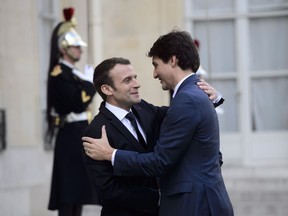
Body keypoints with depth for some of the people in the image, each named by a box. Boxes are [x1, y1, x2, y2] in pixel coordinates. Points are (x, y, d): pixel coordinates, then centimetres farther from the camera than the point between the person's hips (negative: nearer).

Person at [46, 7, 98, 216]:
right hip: (71, 140, -10)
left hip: (82, 139, 10)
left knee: (79, 193, 10)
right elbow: (77, 104, -22)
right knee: (68, 198, -10)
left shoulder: (75, 74, 19)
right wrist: (90, 85, -8)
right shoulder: (59, 74, -10)